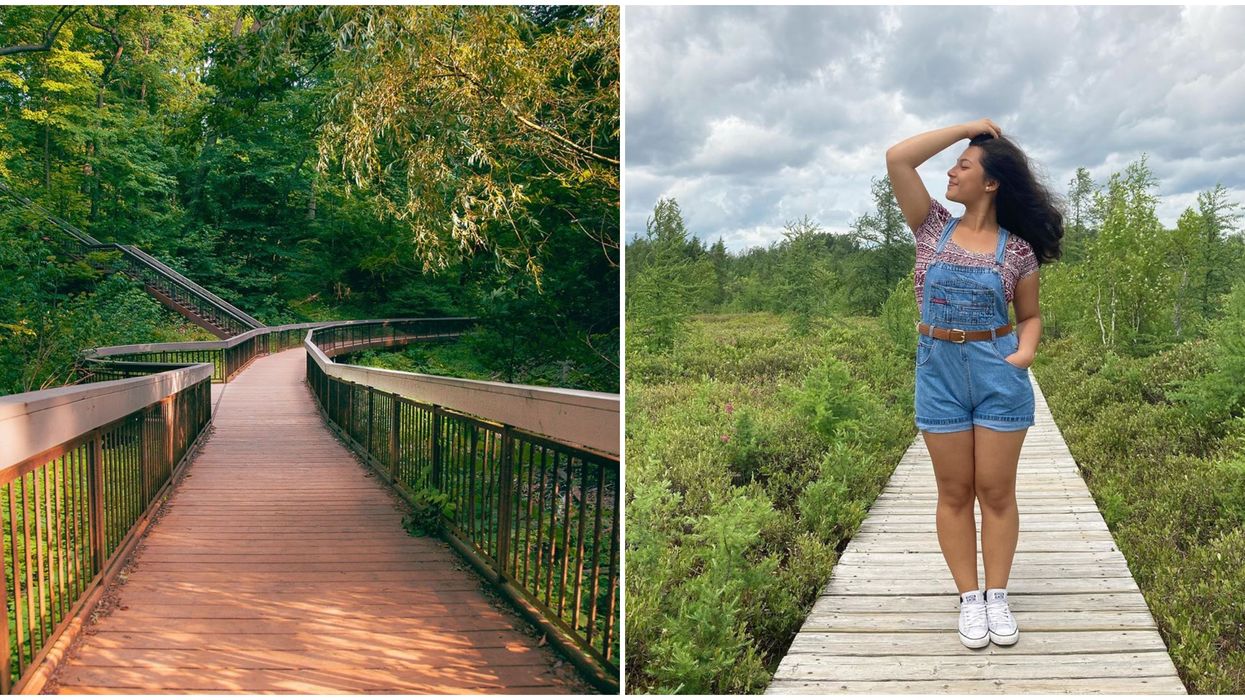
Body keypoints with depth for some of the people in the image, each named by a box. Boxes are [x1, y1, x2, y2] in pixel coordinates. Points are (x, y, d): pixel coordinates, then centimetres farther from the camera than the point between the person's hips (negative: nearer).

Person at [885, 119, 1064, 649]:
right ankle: (970, 600, 16)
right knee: (955, 492, 6)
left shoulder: (1017, 248, 0)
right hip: (939, 371, 1)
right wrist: (966, 127, -3)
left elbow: (1030, 314, 9)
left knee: (996, 490, 4)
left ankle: (998, 598, 17)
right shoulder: (933, 227, 3)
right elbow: (897, 158, -6)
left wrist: (1026, 350, -13)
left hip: (998, 372, -1)